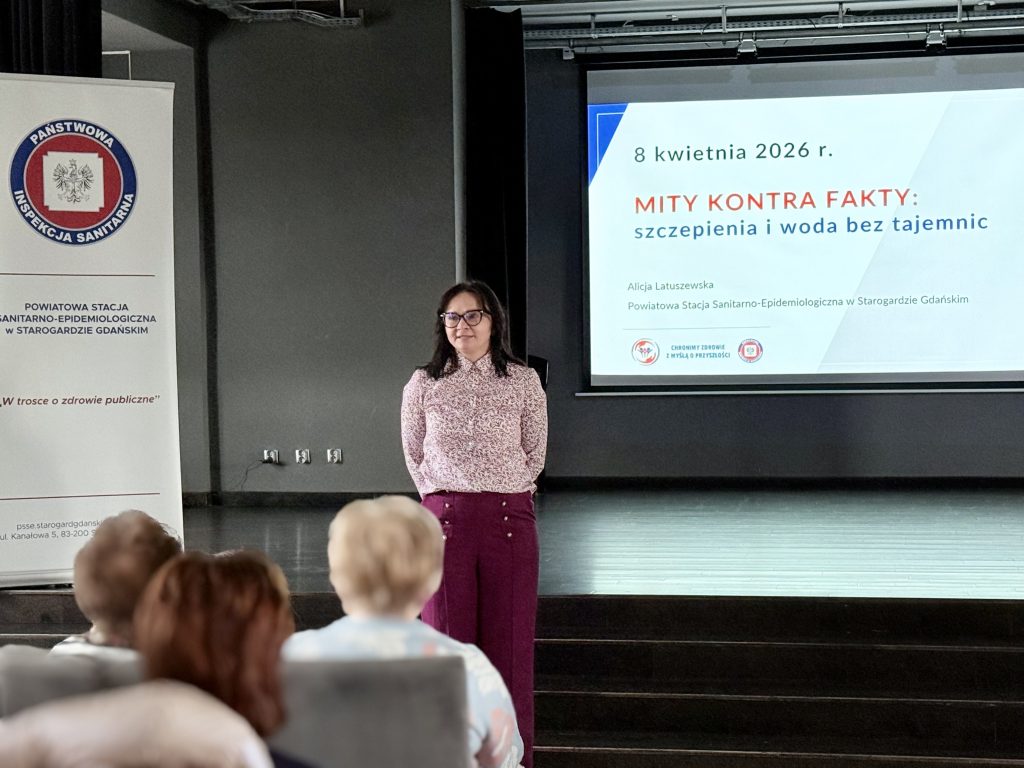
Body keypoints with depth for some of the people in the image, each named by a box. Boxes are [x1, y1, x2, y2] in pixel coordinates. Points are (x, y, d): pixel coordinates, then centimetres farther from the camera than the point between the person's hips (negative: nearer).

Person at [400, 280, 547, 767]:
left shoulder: (523, 381, 2)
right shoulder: (424, 385, 4)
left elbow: (534, 452, 11)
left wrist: (506, 494, 10)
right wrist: (441, 499, 9)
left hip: (510, 518, 0)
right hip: (446, 520, 0)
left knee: (509, 640, 3)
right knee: (449, 637, 2)